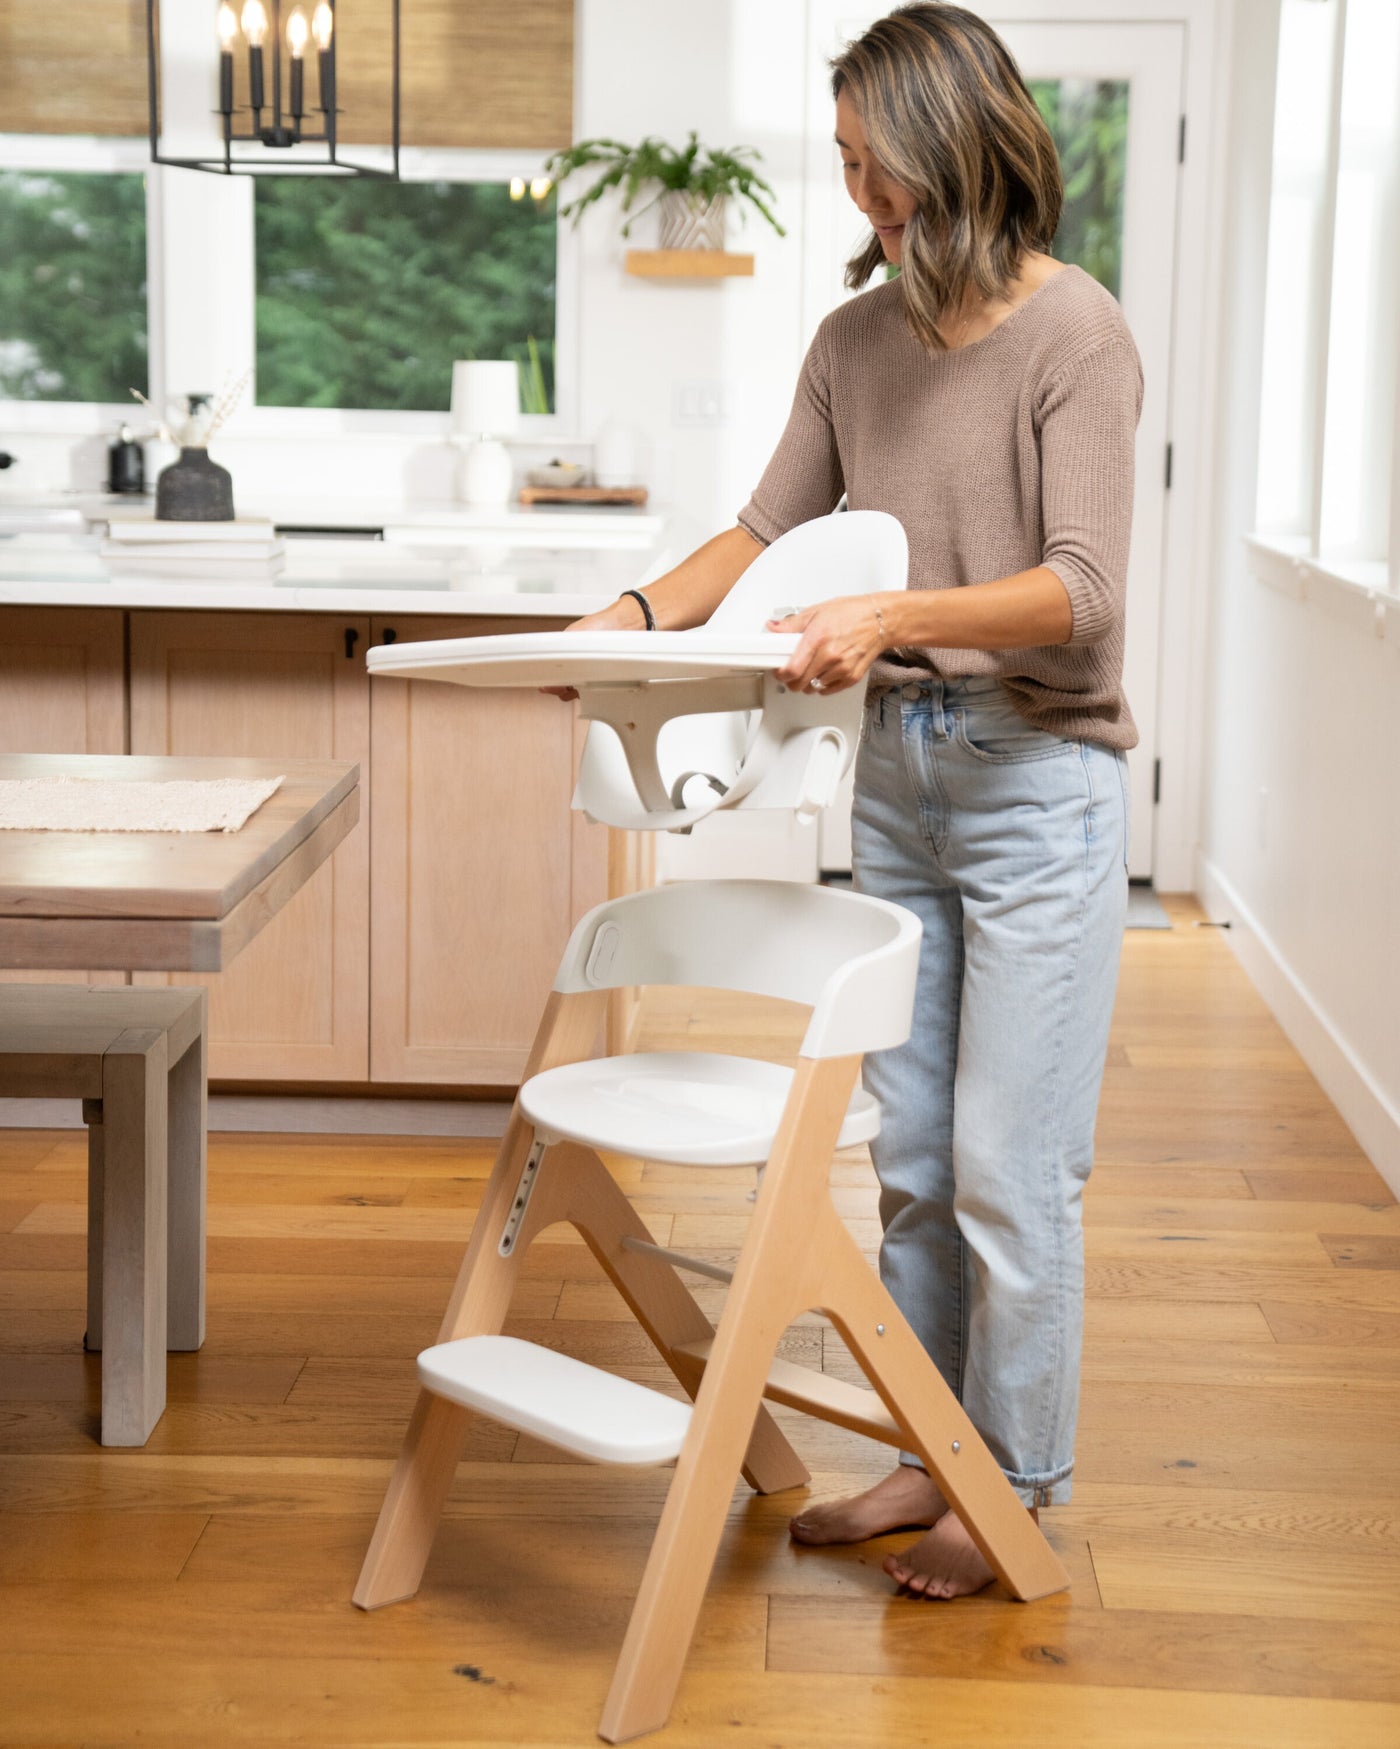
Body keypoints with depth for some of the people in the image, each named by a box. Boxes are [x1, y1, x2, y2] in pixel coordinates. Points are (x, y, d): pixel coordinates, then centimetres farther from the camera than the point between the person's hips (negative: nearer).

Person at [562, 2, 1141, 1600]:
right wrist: (639, 614, -4)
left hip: (1038, 779, -6)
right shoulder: (859, 339, 8)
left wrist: (897, 613, -34)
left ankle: (1020, 1492, 15)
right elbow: (771, 528, 13)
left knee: (1011, 1166, -1)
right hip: (897, 768, 6)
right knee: (910, 1155, 12)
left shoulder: (1075, 334, -11)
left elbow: (1080, 592, -20)